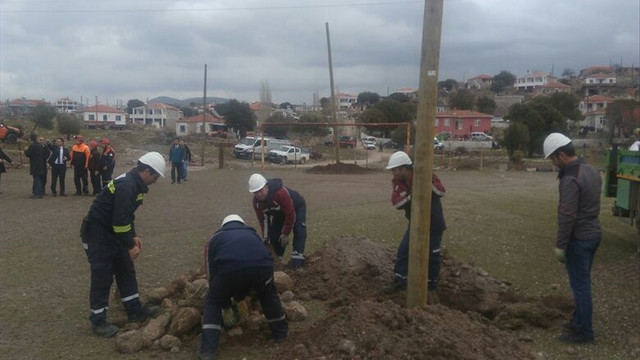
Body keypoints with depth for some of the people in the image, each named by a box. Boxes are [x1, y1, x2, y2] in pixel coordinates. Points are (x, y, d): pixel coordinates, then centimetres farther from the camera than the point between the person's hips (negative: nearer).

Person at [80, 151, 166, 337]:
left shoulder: (134, 184, 6)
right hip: (97, 233, -10)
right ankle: (98, 321, 8)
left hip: (112, 231, 10)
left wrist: (134, 236, 11)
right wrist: (130, 245, -22)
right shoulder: (126, 186, -26)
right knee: (102, 277, -3)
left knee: (126, 270, 14)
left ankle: (135, 310, 23)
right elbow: (120, 220, -29)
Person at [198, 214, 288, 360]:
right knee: (268, 294, 35)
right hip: (262, 266, 2)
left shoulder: (216, 238, 36)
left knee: (213, 303, 24)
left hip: (229, 269, -2)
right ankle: (280, 333, 45)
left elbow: (213, 274, 36)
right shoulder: (252, 233, 42)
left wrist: (226, 308, 45)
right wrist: (237, 298, 59)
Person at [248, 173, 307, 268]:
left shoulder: (280, 193, -45)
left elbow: (290, 214, -37)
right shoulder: (256, 201, -22)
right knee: (274, 234, 0)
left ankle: (297, 261, -28)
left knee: (299, 231, -25)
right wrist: (265, 238, -11)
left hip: (297, 207, -6)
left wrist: (286, 234, -28)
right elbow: (263, 219, -9)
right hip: (279, 212, 7)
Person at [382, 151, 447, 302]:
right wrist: (411, 196, -30)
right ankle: (399, 281, 17)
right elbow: (396, 204, -16)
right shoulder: (397, 182, -8)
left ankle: (432, 288, 19)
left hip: (433, 224, -5)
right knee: (403, 250, 3)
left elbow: (441, 192, -32)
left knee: (432, 256, 5)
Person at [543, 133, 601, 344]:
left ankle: (583, 331, 10)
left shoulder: (570, 179, -23)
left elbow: (567, 216, -24)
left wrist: (560, 245, -18)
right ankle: (579, 321, 31)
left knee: (580, 285, 1)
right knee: (583, 282, 19)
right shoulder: (591, 170, 8)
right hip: (593, 233, 10)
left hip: (579, 239, -10)